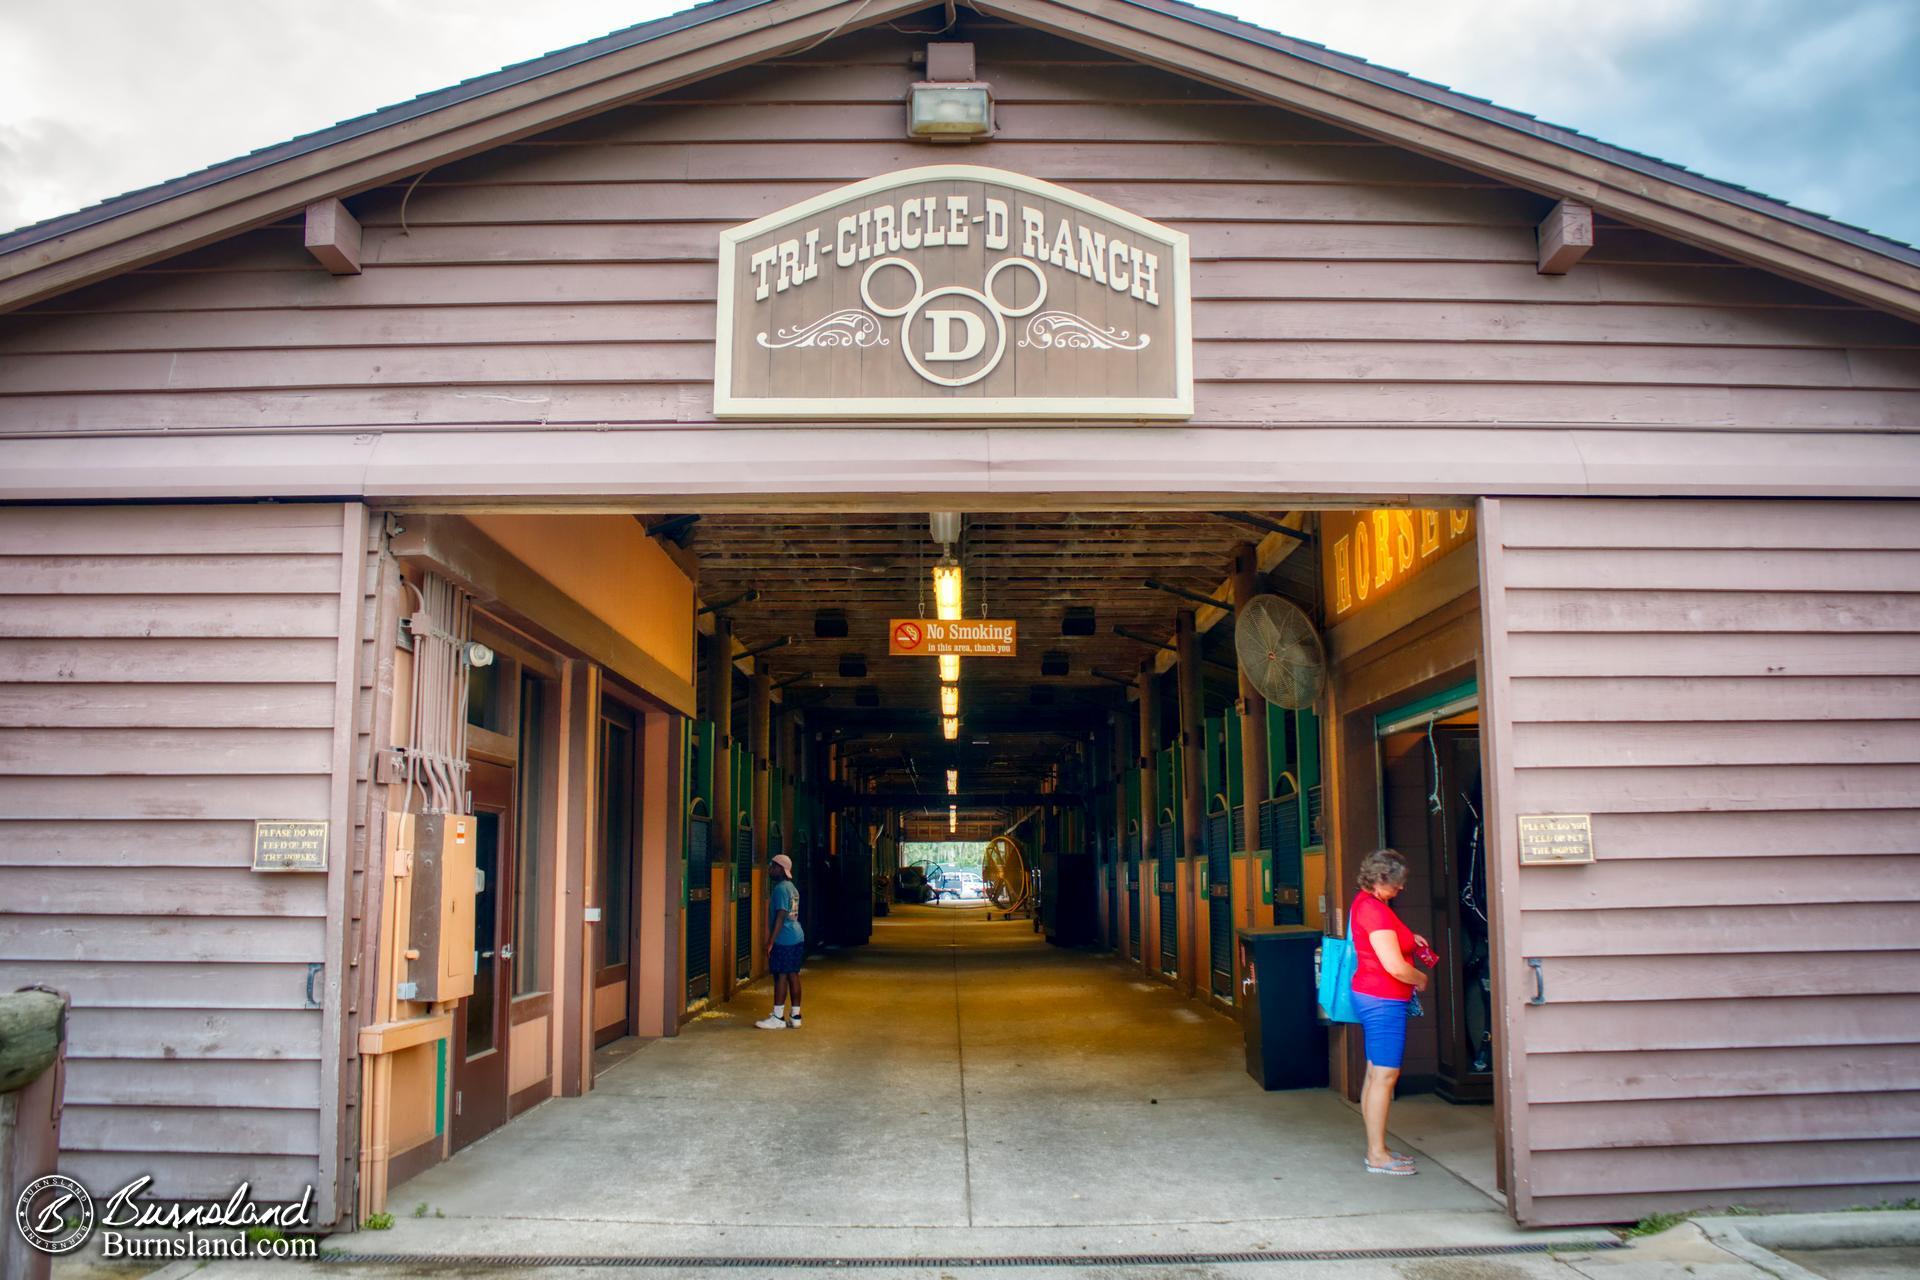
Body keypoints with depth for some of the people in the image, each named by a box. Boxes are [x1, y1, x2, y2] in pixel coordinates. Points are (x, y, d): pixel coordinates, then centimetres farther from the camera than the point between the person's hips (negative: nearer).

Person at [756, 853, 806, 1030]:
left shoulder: (780, 889, -14)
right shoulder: (791, 887, 15)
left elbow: (780, 917, -19)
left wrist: (770, 942, -18)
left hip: (784, 940, -9)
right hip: (797, 937, 9)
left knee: (781, 976, -6)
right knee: (793, 975, 10)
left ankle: (778, 1018, -4)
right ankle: (795, 1016, 12)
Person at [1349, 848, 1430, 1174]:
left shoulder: (1365, 903, 11)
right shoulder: (1374, 909, -21)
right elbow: (1395, 967, -24)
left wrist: (1407, 937, 17)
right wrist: (1421, 979, -5)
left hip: (1372, 997, 11)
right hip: (1383, 1000, -10)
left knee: (1375, 1074, 14)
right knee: (1385, 1075, -6)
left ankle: (1376, 1148, 21)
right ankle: (1377, 1154, -1)